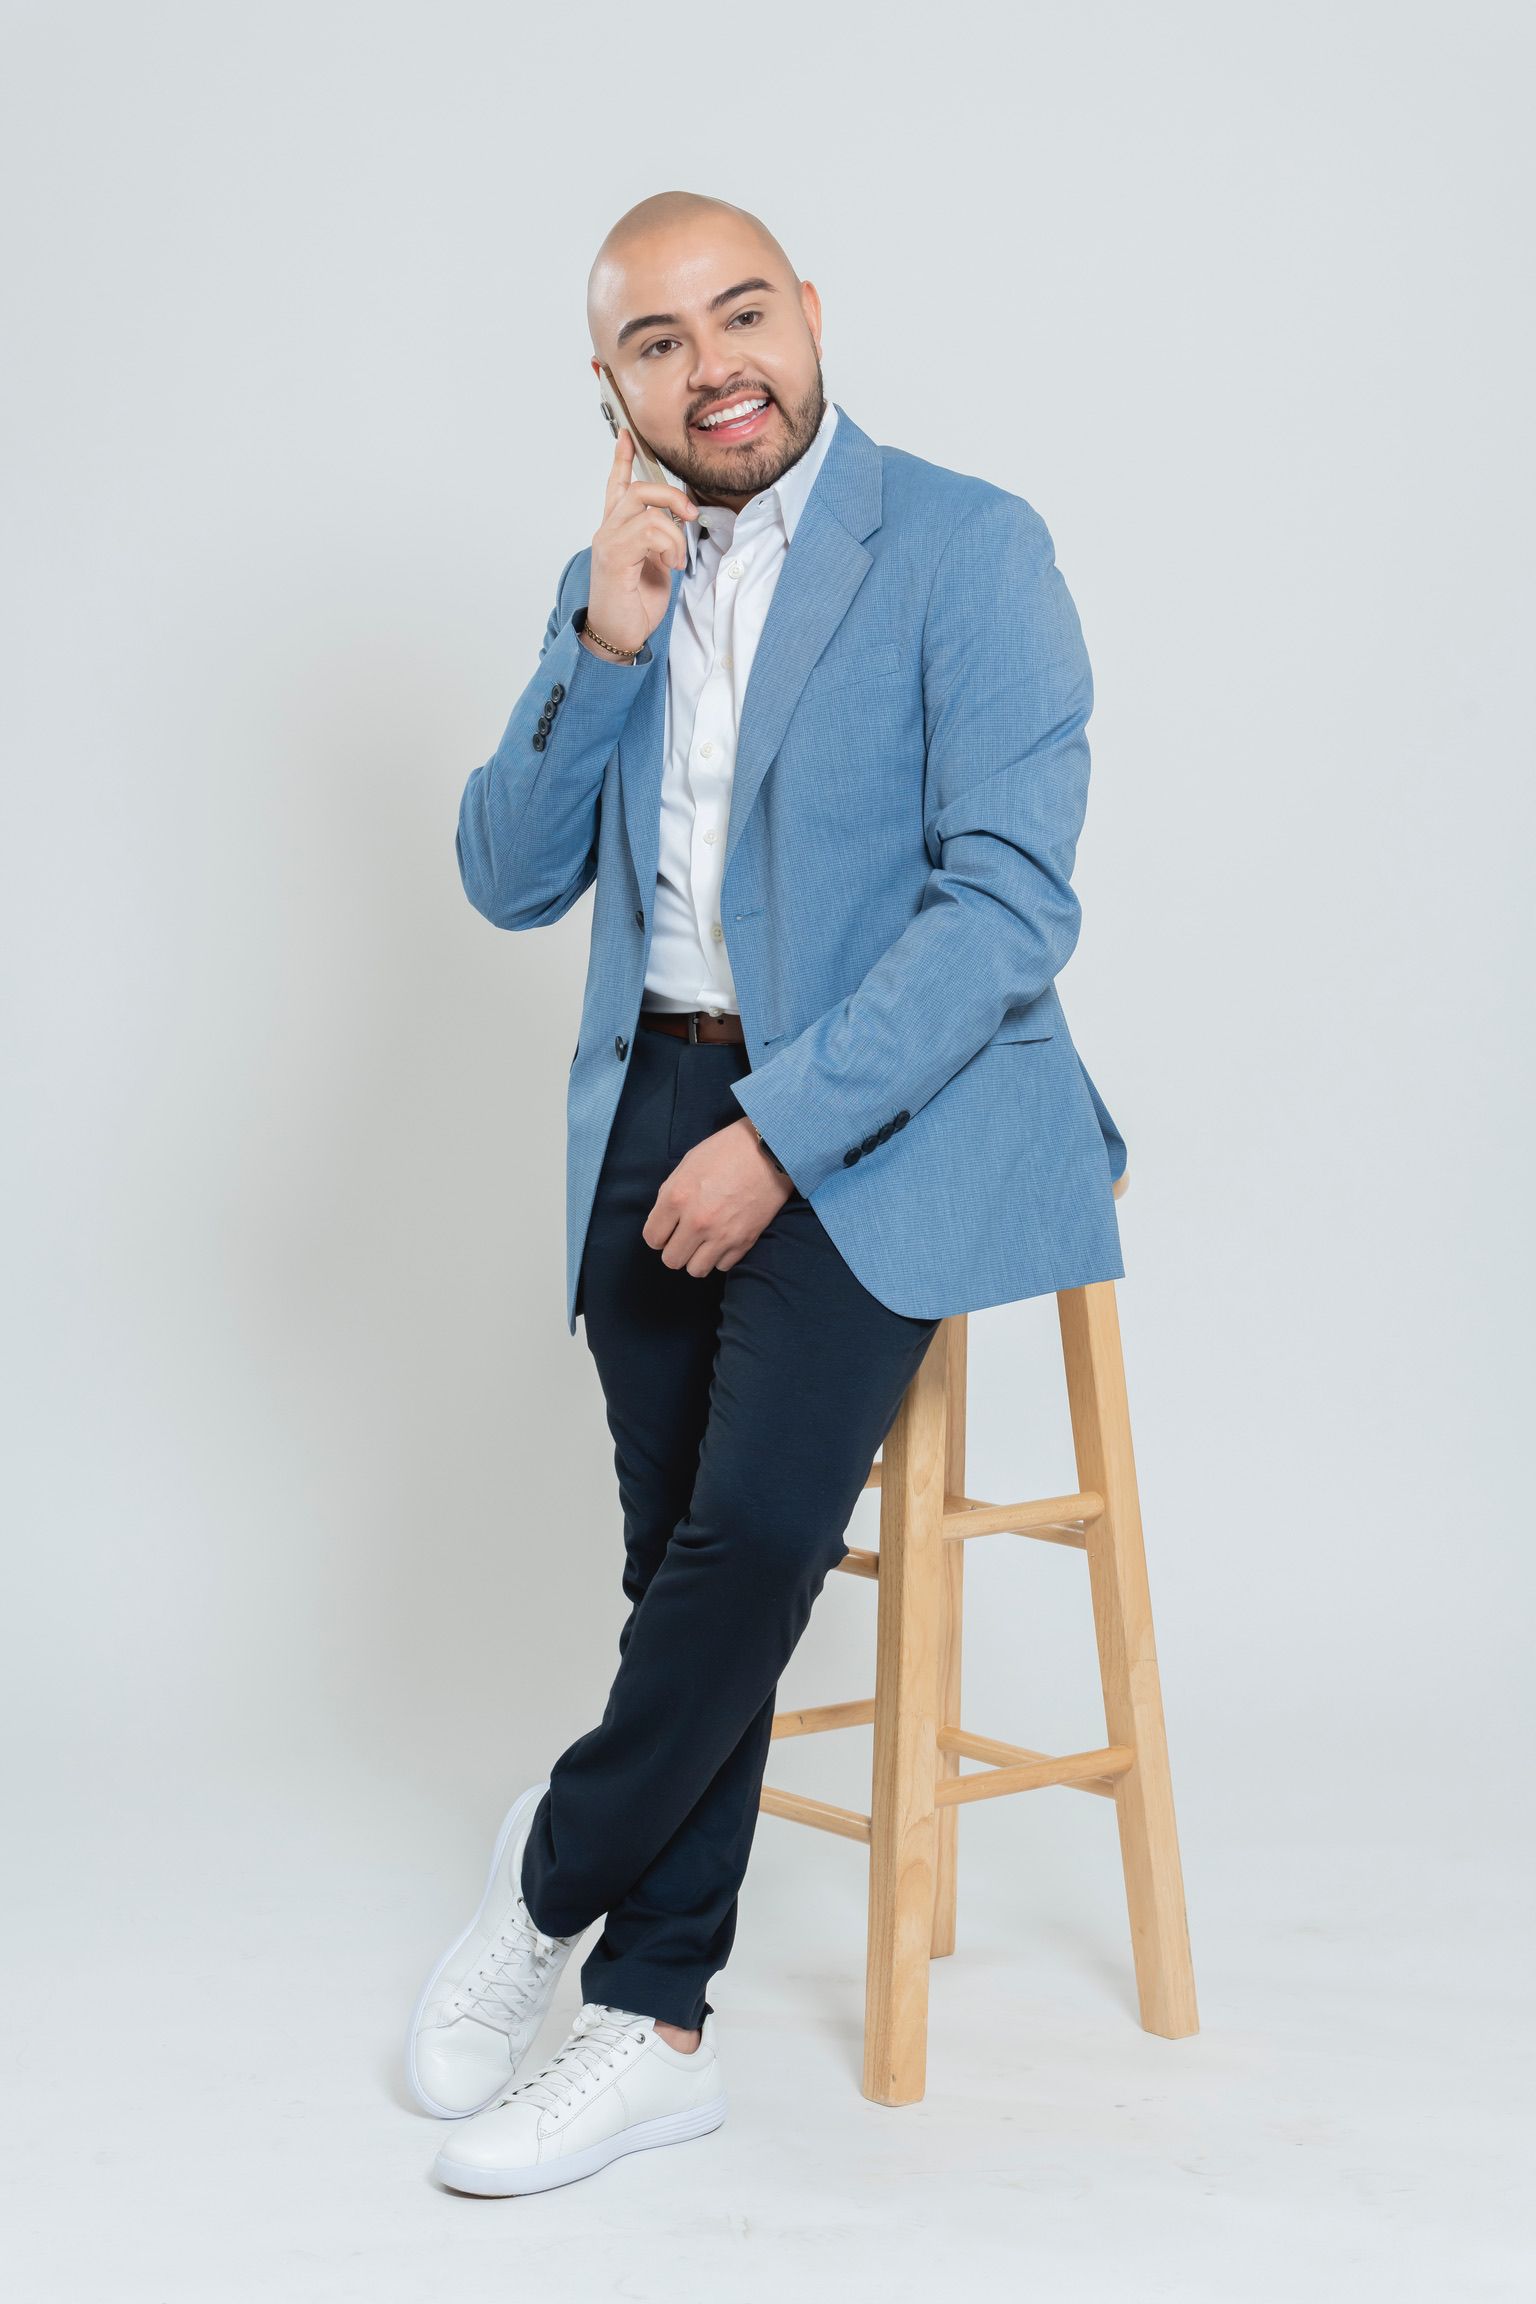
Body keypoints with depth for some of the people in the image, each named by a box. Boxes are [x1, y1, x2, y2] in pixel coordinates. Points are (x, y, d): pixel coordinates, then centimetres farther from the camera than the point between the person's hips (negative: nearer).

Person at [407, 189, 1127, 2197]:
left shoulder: (967, 547, -6)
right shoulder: (609, 582, 13)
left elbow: (1011, 896, -15)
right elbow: (508, 881, 8)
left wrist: (780, 1129, -19)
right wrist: (603, 645, -7)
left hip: (887, 1109, -5)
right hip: (655, 1111, 5)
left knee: (759, 1527, -21)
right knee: (683, 1567, 4)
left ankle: (552, 1878, 5)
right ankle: (656, 2024, 15)